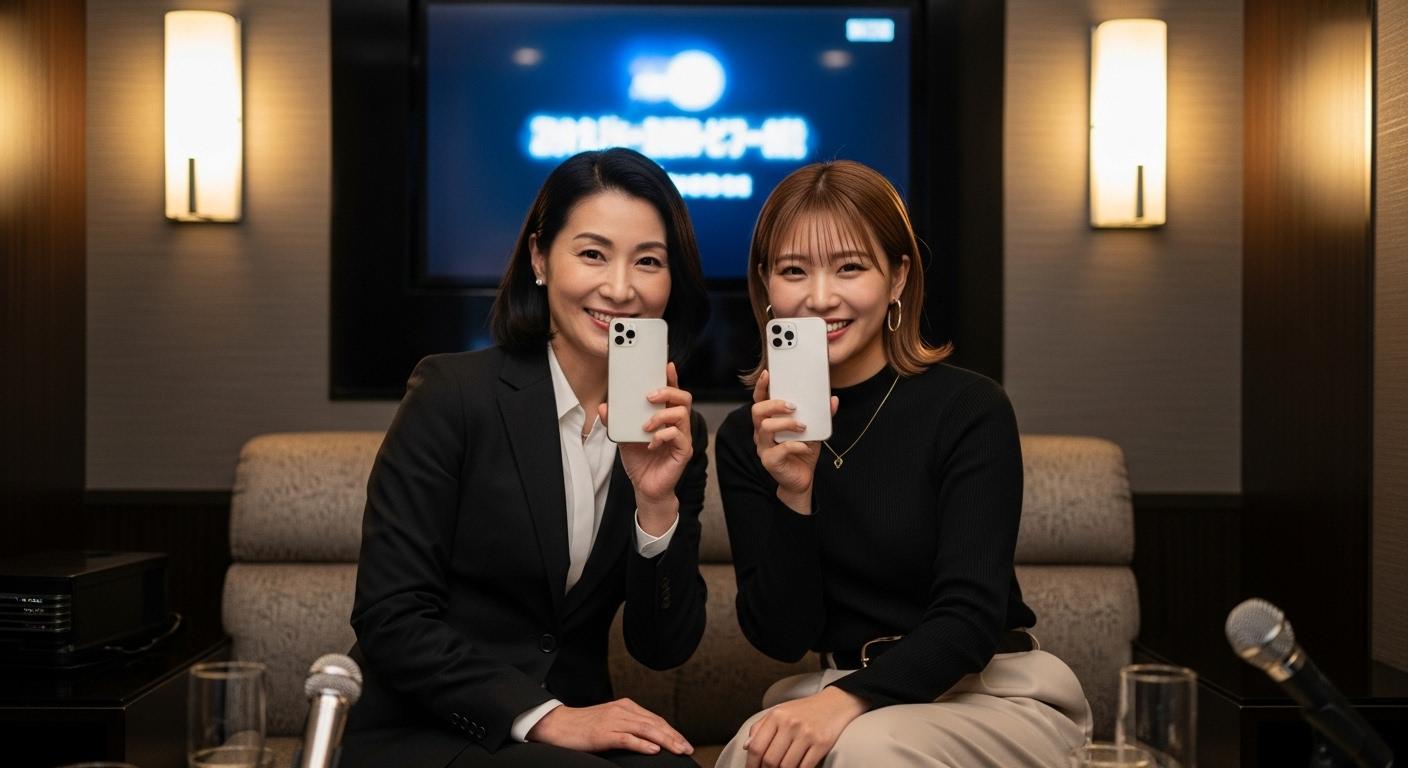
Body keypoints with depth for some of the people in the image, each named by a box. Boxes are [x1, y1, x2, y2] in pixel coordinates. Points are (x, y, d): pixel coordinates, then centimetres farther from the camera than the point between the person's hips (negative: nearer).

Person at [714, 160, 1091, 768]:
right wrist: (793, 496, -20)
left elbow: (969, 618, -16)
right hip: (841, 691, 2)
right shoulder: (746, 438, 0)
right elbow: (782, 638, -5)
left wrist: (847, 700, -32)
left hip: (995, 693, -2)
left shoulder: (971, 409, -11)